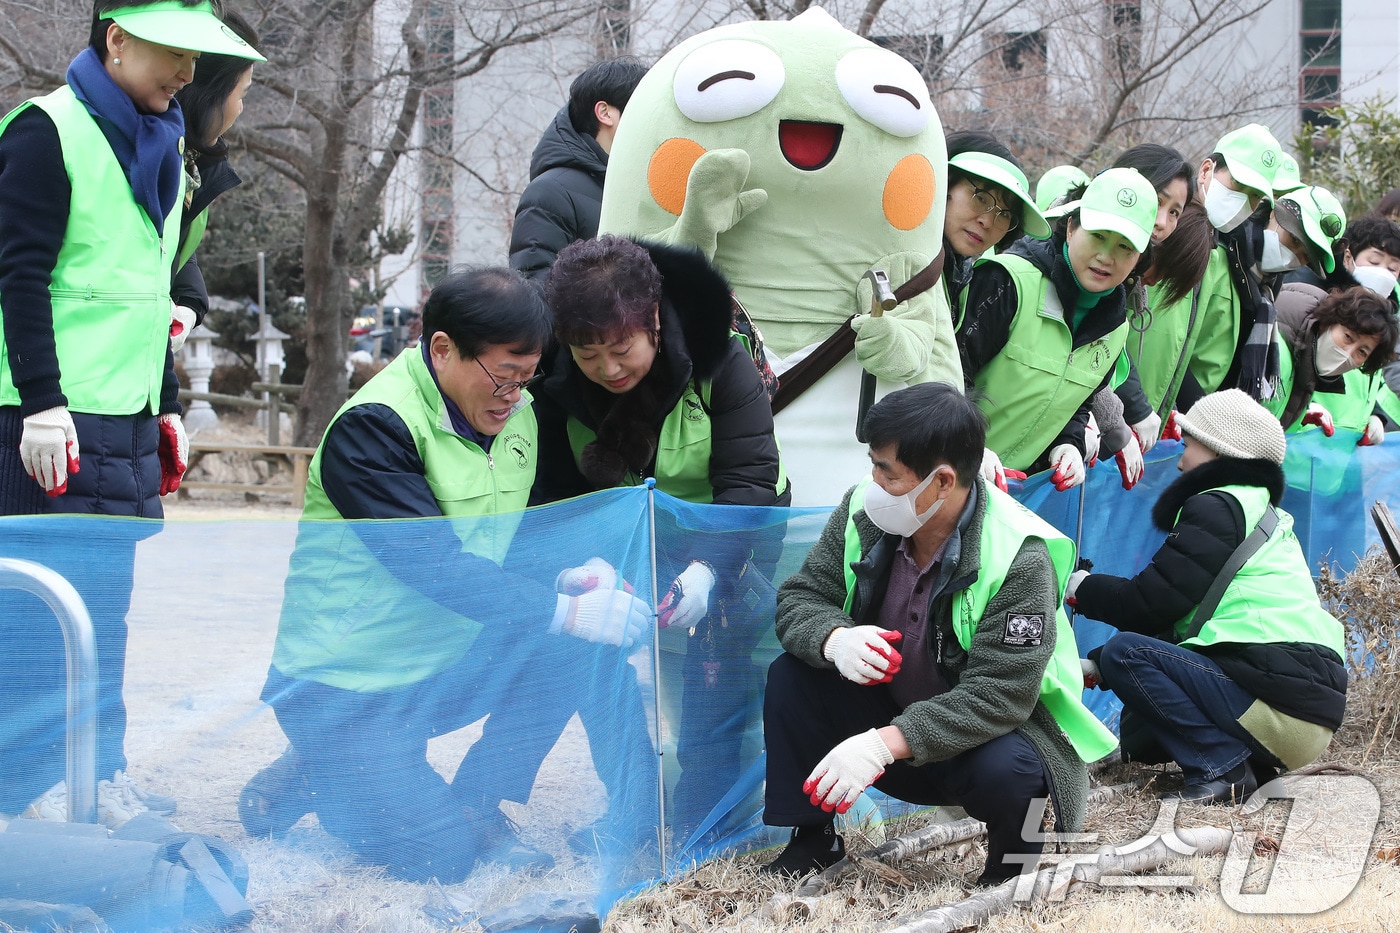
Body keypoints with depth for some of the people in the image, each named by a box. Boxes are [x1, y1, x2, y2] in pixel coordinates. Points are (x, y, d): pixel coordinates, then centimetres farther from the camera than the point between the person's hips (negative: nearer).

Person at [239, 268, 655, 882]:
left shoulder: (515, 414, 4)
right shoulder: (371, 427, -21)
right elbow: (434, 566, -29)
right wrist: (568, 612, -34)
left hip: (446, 664, 7)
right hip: (346, 684, -7)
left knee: (582, 649, -15)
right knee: (438, 857, -18)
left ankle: (478, 806, 0)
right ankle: (304, 779, 9)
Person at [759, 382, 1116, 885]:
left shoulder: (1020, 558, -28)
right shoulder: (864, 512, -12)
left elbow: (997, 698, -32)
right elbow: (799, 598, -6)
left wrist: (884, 744, -43)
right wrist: (834, 637, -32)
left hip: (998, 728, -5)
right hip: (891, 713, 5)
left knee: (1006, 770, -38)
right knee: (791, 675, -16)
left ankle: (1016, 863, -2)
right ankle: (812, 840, 1)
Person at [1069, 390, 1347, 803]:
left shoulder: (1217, 508, -7)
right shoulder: (1262, 512, 24)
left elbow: (1150, 603, -11)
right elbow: (1171, 615, 23)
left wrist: (1083, 587, 8)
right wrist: (1096, 665, 19)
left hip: (1280, 703, -10)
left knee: (1126, 652, -16)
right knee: (1139, 724, 21)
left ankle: (1222, 769, -17)